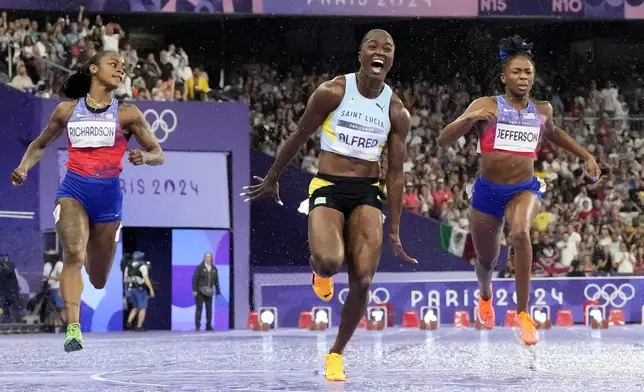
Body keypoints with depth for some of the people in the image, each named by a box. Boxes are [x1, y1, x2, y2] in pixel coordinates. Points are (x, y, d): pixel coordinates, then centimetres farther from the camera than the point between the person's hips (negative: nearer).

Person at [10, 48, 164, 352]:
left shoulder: (127, 114, 4)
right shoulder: (67, 110, 8)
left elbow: (158, 154, 6)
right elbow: (40, 145, 21)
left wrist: (144, 156, -18)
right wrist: (23, 168, 2)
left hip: (108, 194, 1)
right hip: (73, 190, -1)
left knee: (98, 281, 10)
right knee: (73, 253, -27)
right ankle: (73, 330, -30)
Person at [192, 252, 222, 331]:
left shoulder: (214, 269, 10)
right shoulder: (200, 267, -3)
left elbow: (216, 281, 14)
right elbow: (194, 279, -6)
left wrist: (218, 292, 11)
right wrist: (194, 290, -14)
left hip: (209, 292, 4)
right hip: (200, 291, -4)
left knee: (209, 308, 1)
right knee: (199, 308, -5)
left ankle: (209, 326, 4)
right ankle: (197, 326, -3)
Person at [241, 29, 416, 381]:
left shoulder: (396, 112, 3)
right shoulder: (333, 92, -6)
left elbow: (395, 173, 8)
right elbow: (299, 136, 4)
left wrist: (394, 231, 7)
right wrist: (272, 179, 10)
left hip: (368, 193, 3)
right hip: (328, 187, -3)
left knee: (362, 281, -10)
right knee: (329, 261, -30)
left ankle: (337, 353, 12)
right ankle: (319, 269, 11)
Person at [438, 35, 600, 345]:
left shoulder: (542, 111, 4)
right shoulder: (486, 107, -7)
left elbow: (552, 133, 30)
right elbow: (443, 140, -13)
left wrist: (585, 156, 24)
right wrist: (470, 118, -29)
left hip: (525, 188, 0)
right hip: (488, 190, 0)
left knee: (520, 232, -33)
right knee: (486, 259, 15)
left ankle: (523, 313, -27)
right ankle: (485, 295, 55)